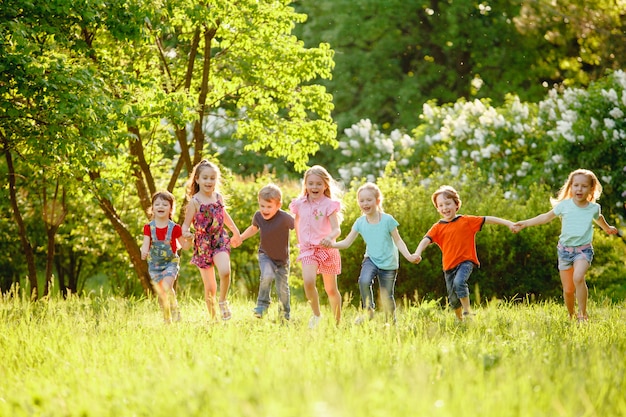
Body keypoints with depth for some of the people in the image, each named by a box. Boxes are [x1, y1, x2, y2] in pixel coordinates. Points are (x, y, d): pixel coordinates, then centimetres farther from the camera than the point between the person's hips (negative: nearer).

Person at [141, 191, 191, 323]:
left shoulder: (174, 228, -7)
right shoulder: (149, 227, -3)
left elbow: (184, 246, -2)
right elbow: (146, 243, -13)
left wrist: (190, 239, -24)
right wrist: (144, 251, -36)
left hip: (171, 262, -2)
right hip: (154, 263, 3)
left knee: (167, 286, -25)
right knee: (161, 293, 7)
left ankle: (175, 311, -6)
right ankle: (167, 319, 22)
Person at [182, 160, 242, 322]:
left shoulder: (218, 197, 4)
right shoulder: (194, 202, -9)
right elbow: (186, 224, -11)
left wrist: (236, 232, 33)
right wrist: (185, 233, -35)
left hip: (220, 241, 2)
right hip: (203, 245, -2)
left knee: (225, 271, -27)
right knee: (210, 287, 2)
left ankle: (223, 301, -2)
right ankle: (213, 318, 18)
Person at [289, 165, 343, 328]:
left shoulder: (329, 204, -9)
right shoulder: (300, 204, 2)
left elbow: (337, 229, -18)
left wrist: (330, 237, -39)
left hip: (327, 248, -2)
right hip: (308, 249, 2)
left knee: (331, 289, 7)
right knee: (308, 281, -23)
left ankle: (338, 321, 25)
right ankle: (316, 315, -4)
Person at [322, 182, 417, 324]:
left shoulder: (387, 220, -10)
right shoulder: (360, 222, -2)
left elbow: (398, 240, -5)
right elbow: (347, 243, -2)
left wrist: (408, 256, -18)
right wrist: (332, 244, -21)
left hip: (388, 263, -2)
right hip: (371, 259, 2)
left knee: (387, 296, 2)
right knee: (364, 281, -28)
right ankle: (368, 311, -8)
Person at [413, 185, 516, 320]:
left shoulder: (466, 221, 0)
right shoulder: (438, 227, 3)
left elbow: (487, 219, 0)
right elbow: (426, 240, -9)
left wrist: (507, 223, -6)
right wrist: (417, 253, -28)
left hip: (466, 261, -3)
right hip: (449, 266, 3)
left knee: (459, 282, -32)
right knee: (453, 300, 8)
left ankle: (468, 312, -20)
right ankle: (460, 320, 30)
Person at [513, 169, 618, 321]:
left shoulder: (594, 208, -1)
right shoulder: (564, 205, -4)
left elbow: (599, 218, 24)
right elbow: (546, 217, 11)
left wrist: (608, 228, 43)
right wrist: (525, 223, 9)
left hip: (583, 250, -1)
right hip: (564, 250, 1)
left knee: (578, 277, -30)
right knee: (568, 290, 4)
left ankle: (583, 314, -21)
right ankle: (571, 316, 27)